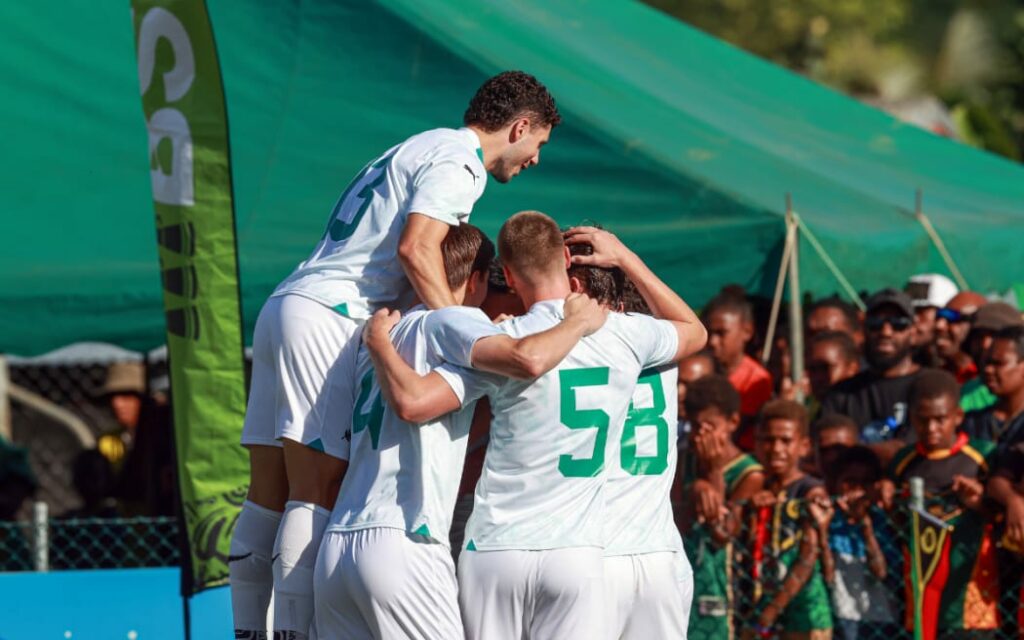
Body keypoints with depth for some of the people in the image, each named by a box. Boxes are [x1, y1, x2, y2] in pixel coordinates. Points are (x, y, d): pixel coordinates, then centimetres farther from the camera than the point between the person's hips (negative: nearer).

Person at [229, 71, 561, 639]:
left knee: (268, 496, 6)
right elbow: (415, 249, -17)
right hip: (329, 318, -10)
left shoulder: (418, 149, 28)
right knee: (317, 492, -14)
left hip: (283, 309, 10)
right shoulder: (460, 160, -2)